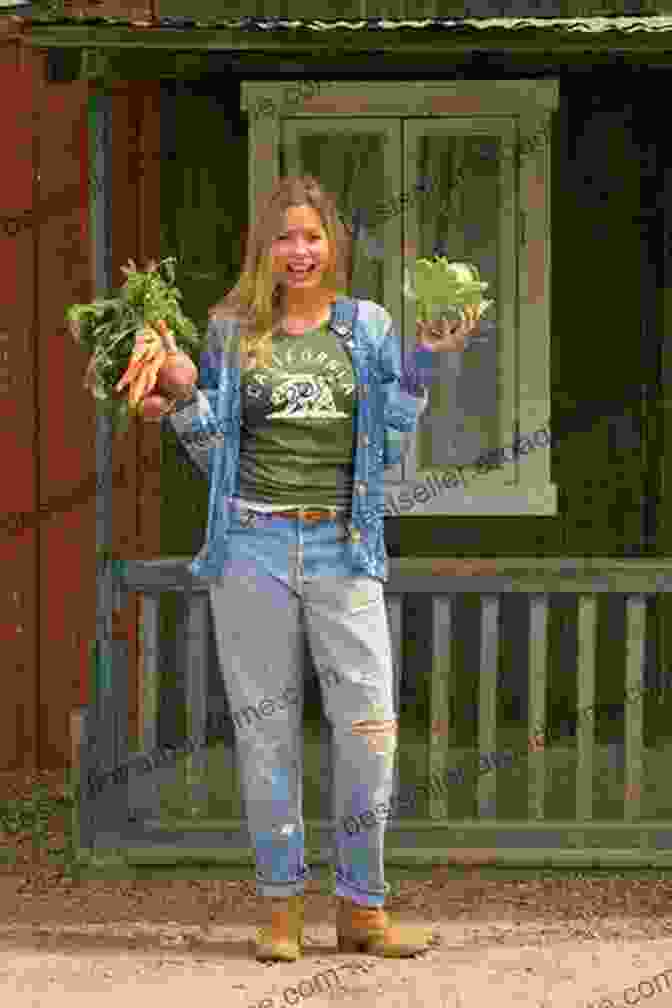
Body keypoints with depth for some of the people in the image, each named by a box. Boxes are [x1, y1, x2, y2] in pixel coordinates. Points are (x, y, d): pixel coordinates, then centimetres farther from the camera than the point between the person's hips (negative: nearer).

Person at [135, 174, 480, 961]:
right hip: (253, 546, 0)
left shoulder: (368, 327, 10)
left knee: (370, 731, -5)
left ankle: (363, 908, 8)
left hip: (342, 548, 0)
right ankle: (279, 905, 14)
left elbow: (388, 447, 8)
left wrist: (423, 366, -1)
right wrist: (179, 391, -4)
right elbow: (212, 448, 12)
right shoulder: (230, 329, 8)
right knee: (265, 728, 3)